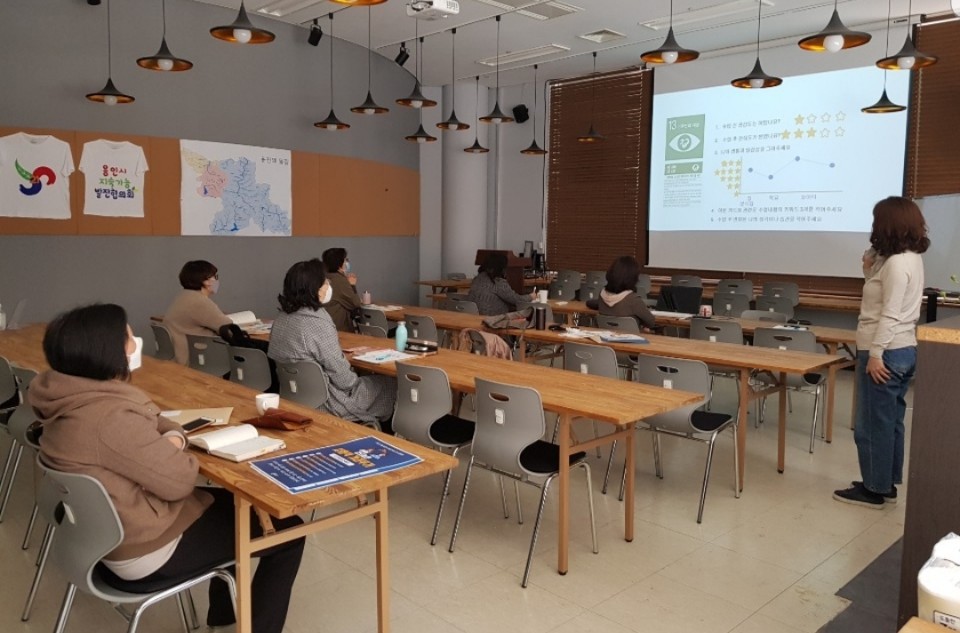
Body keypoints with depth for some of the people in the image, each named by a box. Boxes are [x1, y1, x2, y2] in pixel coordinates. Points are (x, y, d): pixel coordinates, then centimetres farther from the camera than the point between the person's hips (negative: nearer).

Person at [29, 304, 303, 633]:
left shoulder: (69, 402, -2)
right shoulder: (110, 418, -32)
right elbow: (180, 480, -26)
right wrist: (173, 441, -8)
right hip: (146, 552, -10)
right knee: (287, 532, 0)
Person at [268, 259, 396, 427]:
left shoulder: (282, 318, 1)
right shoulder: (318, 324, -25)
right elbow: (342, 377, -22)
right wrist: (354, 381, -1)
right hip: (323, 403, -9)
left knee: (370, 379, 22)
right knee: (390, 385, 8)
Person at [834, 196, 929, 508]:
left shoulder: (897, 263, -18)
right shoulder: (909, 258, 13)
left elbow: (890, 315, -22)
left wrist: (875, 354, -21)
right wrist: (870, 270, 6)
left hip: (887, 352, -10)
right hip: (903, 350, 10)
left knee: (873, 424, 0)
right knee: (890, 421, 16)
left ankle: (875, 489, 9)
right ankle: (887, 484, 25)